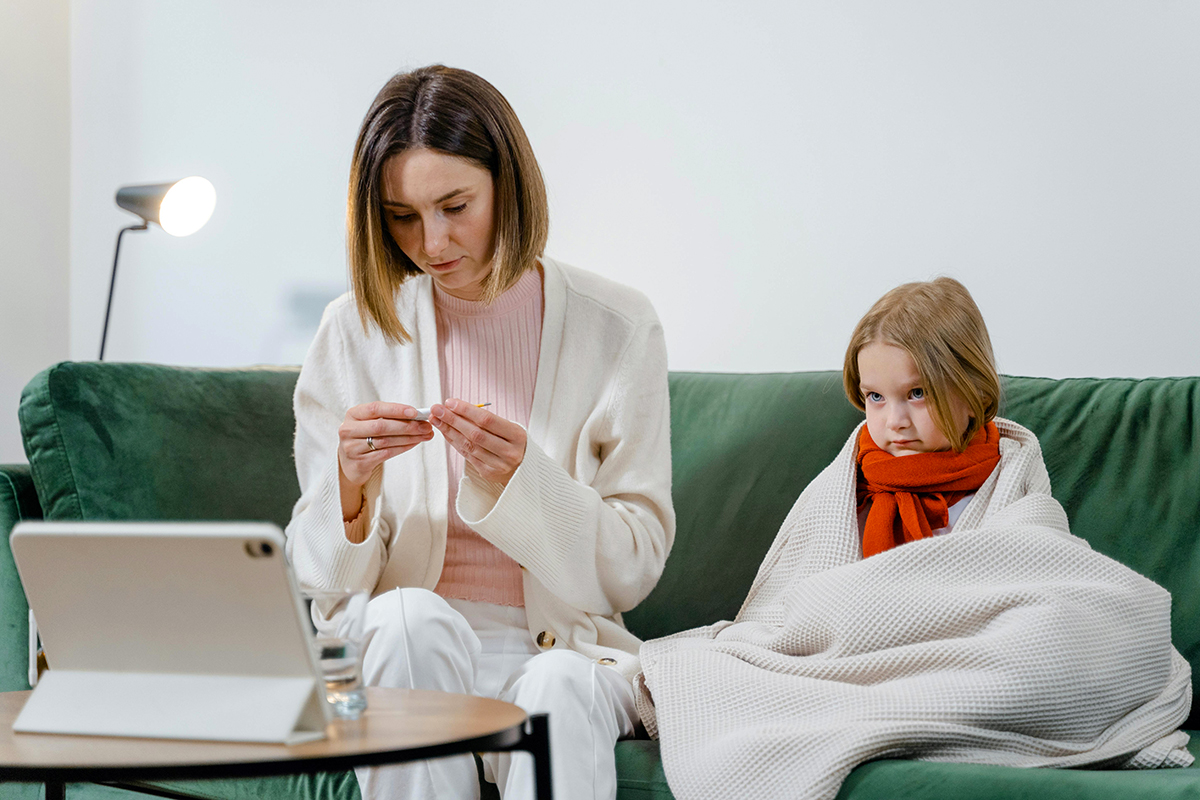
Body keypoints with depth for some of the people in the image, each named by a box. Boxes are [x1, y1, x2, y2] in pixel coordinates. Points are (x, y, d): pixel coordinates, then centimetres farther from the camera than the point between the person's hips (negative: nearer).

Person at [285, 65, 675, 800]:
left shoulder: (615, 327, 0)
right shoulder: (355, 332, 3)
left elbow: (634, 568, -2)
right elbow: (323, 581, 2)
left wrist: (519, 478, -19)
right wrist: (350, 483, -20)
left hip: (559, 647, -1)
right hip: (401, 655, 2)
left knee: (558, 687, -36)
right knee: (409, 619, -33)